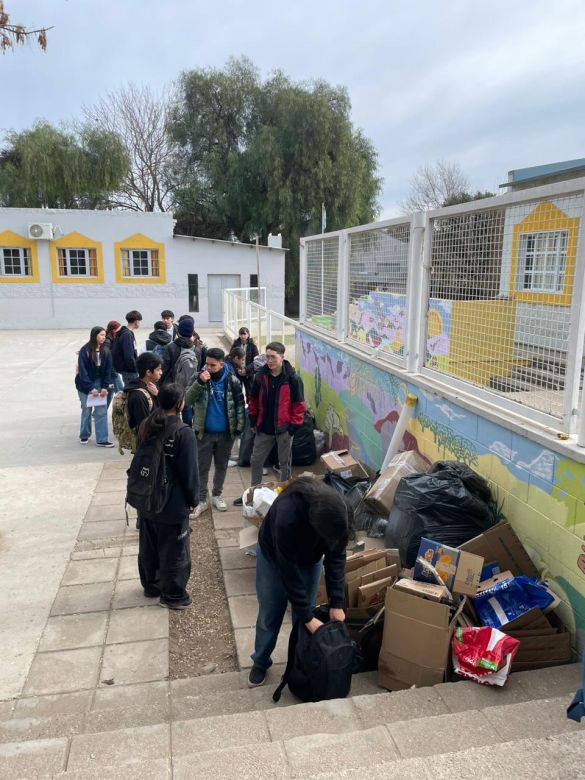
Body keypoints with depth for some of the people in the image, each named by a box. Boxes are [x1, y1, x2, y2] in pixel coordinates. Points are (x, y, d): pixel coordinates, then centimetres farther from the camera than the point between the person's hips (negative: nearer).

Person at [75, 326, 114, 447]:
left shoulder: (106, 351, -1)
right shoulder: (85, 350, -12)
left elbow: (108, 370, 0)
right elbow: (82, 370, -14)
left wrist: (105, 387, -10)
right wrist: (90, 388, -19)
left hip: (99, 383, 2)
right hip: (85, 384, -2)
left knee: (102, 411, -4)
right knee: (86, 410, 9)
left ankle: (102, 440, 0)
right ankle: (84, 435, 29)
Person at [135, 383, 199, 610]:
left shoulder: (145, 427, -2)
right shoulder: (183, 433, -22)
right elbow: (189, 472, -17)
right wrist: (193, 499, -2)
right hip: (173, 504, -7)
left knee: (149, 546, 21)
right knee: (174, 550, 9)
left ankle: (151, 585, 39)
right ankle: (172, 595, 22)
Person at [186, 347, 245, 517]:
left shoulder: (232, 381, -8)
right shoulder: (200, 378, -7)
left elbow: (239, 405, -1)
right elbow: (187, 400, -16)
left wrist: (239, 427, -6)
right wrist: (199, 382, -28)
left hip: (225, 433, 1)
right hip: (204, 432, 0)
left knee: (221, 466, 16)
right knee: (202, 467, 7)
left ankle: (217, 495, 34)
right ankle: (201, 500, 20)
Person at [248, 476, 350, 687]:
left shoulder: (339, 513, -33)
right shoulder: (287, 515, -45)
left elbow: (336, 557, -19)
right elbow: (288, 569, -35)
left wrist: (336, 603, -21)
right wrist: (307, 617, -29)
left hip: (310, 558, 3)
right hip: (274, 556, -3)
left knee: (304, 613, 8)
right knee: (269, 614, 10)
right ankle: (260, 662, 32)